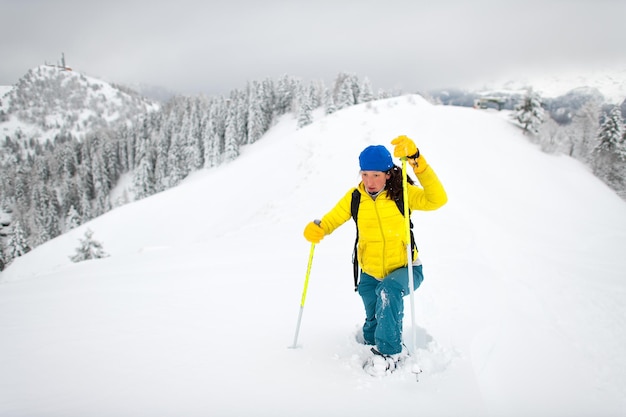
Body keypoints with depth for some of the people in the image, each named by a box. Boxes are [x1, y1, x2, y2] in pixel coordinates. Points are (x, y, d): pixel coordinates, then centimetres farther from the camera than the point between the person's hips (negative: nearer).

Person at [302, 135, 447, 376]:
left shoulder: (402, 192, -16)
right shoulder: (355, 198, -8)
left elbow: (437, 199, -31)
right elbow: (332, 219, 0)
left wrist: (416, 161, -42)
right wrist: (316, 229, -25)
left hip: (404, 268, -3)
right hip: (370, 274, 4)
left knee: (388, 291, -34)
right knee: (374, 320, 14)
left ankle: (389, 351, -16)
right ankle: (370, 341, 50)